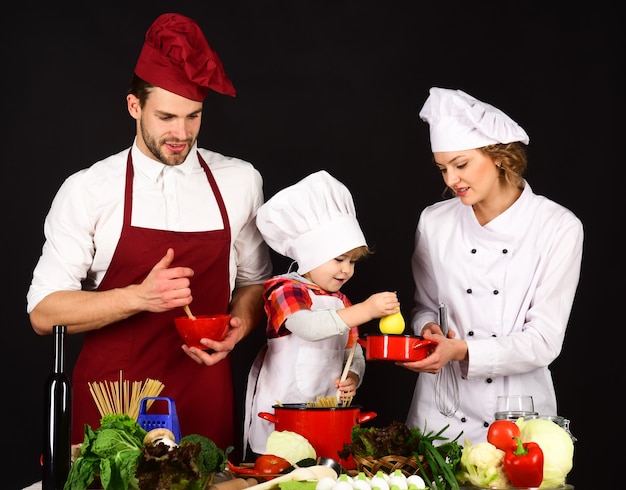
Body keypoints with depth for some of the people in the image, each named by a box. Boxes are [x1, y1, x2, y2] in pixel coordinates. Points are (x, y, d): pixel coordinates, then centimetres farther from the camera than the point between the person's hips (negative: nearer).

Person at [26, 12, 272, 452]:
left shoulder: (240, 181, 2)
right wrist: (140, 297, -19)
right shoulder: (86, 191, -5)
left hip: (205, 403, 2)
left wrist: (239, 327, -7)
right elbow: (44, 312, -6)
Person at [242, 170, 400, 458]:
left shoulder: (341, 302, 15)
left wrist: (353, 378, -7)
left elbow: (355, 354, 17)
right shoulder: (285, 290, -7)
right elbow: (308, 327, -28)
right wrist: (365, 310, -34)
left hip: (327, 413, 6)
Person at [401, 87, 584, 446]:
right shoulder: (434, 222, 1)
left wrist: (462, 351, -23)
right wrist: (429, 328, -9)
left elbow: (544, 341, -12)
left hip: (518, 413, -2)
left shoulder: (559, 228, -9)